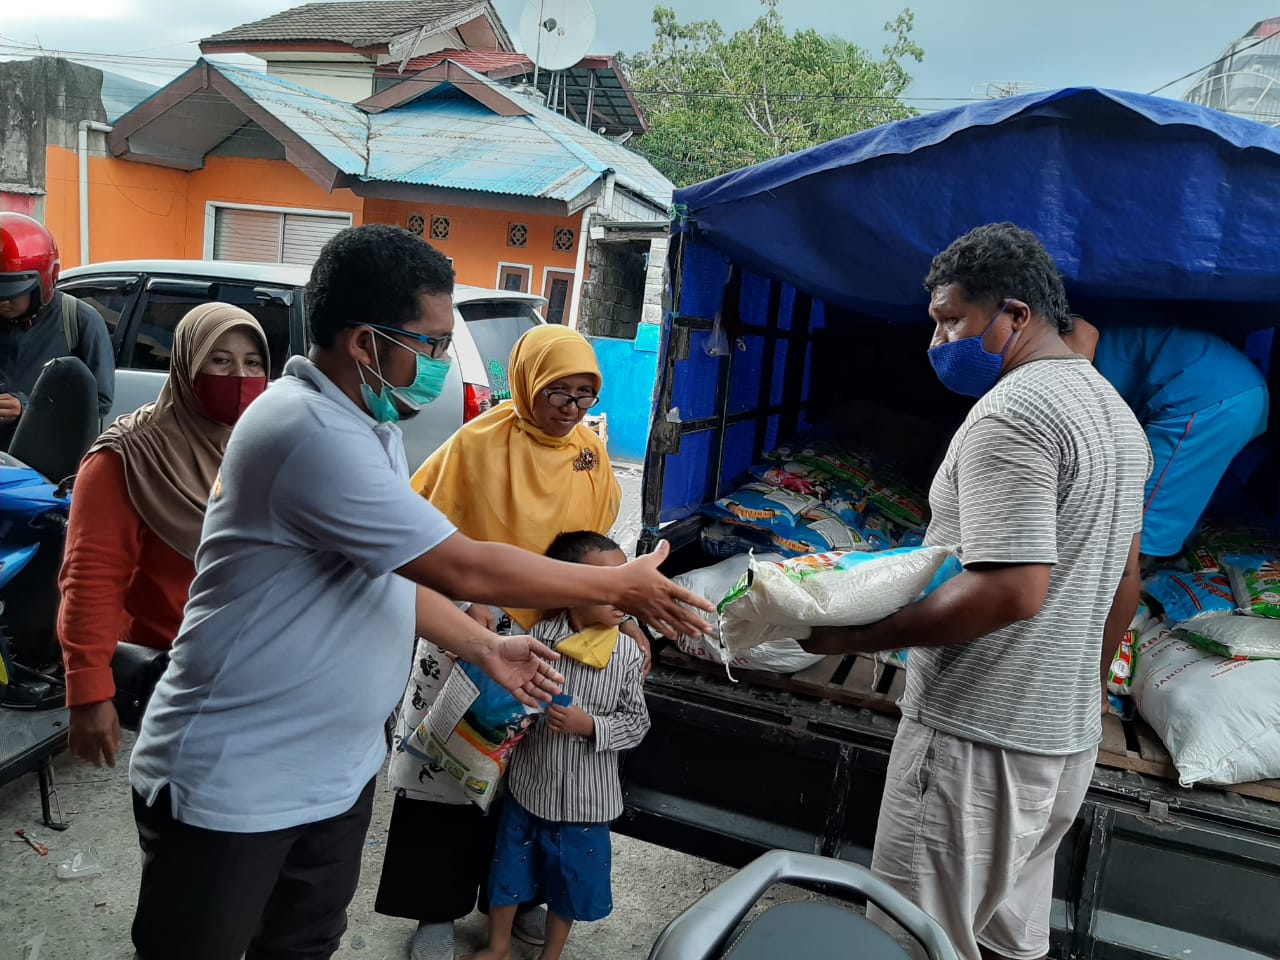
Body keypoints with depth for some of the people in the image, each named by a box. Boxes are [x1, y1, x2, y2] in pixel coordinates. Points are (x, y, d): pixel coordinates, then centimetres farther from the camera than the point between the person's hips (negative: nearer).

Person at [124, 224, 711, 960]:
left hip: (336, 770, 9)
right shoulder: (311, 433, -28)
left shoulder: (367, 424, 5)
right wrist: (621, 587, -16)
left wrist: (484, 648, 12)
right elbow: (463, 569, -27)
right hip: (232, 781, -8)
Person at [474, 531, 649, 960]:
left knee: (570, 882, 19)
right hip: (530, 785, 0)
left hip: (586, 798, 0)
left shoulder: (628, 652, -15)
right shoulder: (539, 636, -16)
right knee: (509, 872, 20)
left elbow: (637, 722, -9)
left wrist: (589, 726, -23)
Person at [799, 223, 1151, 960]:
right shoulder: (1116, 410, 13)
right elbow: (1125, 582, 18)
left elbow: (1011, 590, -27)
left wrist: (858, 636, -21)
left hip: (980, 734, -10)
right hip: (1068, 734, 10)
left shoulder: (1008, 414, -19)